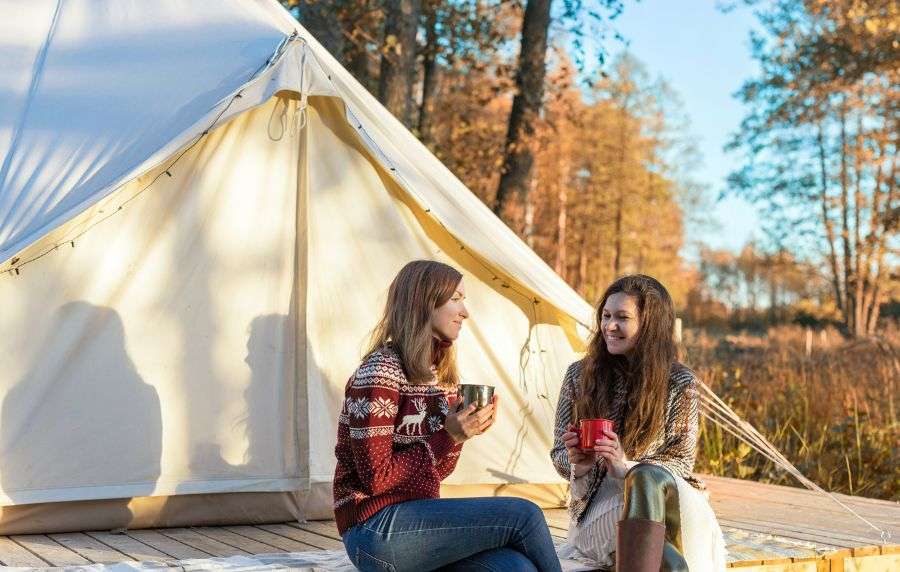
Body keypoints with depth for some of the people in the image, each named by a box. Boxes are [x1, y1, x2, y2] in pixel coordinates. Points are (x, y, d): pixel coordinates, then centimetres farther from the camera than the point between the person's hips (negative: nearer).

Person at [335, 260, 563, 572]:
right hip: (377, 528, -7)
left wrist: (462, 430, -3)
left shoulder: (439, 374, 13)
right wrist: (448, 436, -15)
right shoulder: (380, 371, -12)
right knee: (523, 515, -17)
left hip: (417, 514, 7)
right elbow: (377, 478, -15)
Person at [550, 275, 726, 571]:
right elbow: (559, 456, 12)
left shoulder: (680, 382, 2)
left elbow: (681, 461, 1)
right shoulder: (579, 375, 6)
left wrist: (626, 468, -19)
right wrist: (578, 464, -15)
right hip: (596, 504, 0)